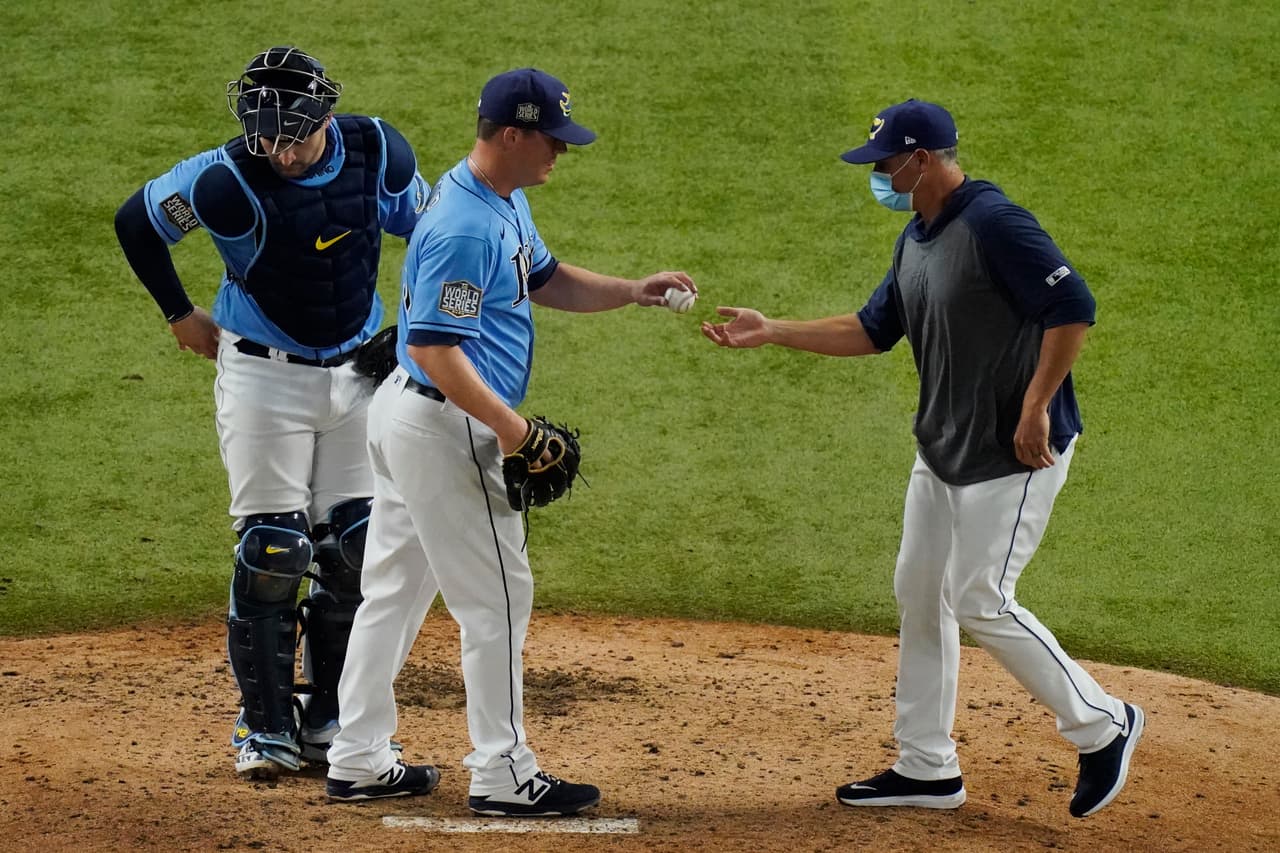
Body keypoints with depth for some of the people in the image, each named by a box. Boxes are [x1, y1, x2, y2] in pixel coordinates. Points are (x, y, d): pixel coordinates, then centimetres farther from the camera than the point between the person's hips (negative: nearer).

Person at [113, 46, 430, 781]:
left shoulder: (378, 152, -11)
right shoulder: (228, 180, -22)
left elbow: (427, 225, 8)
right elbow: (136, 222, -6)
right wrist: (181, 315, 1)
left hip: (357, 375, 4)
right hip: (265, 378, -4)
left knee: (357, 549, 5)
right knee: (273, 551, -6)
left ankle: (327, 722, 17)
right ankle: (266, 729, 5)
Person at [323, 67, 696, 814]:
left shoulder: (506, 201, 8)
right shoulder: (465, 228, -24)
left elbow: (546, 280, 21)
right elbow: (436, 350, -27)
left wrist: (631, 292, 6)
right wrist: (510, 427, -26)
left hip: (408, 415, 11)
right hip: (444, 427, -11)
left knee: (396, 590, 14)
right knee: (498, 597, -2)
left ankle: (359, 763, 21)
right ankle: (504, 777, 5)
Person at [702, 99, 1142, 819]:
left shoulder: (994, 223, -20)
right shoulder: (916, 240, 10)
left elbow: (1074, 306, -25)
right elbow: (874, 331, 18)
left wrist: (1035, 408, -25)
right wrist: (772, 332, 12)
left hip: (1017, 453, -10)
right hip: (943, 450, 10)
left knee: (979, 603, -9)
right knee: (919, 596, 11)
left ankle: (1103, 725, 8)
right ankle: (927, 768, 21)